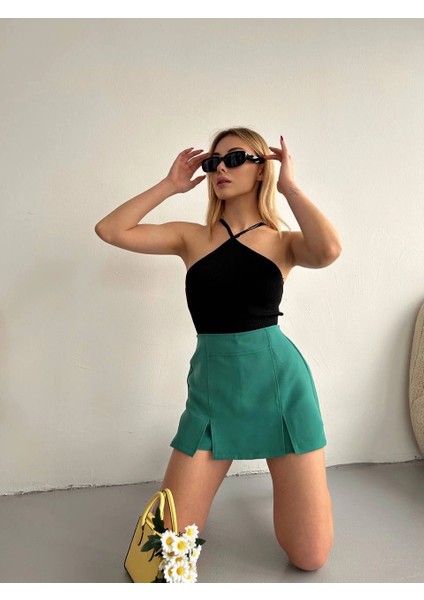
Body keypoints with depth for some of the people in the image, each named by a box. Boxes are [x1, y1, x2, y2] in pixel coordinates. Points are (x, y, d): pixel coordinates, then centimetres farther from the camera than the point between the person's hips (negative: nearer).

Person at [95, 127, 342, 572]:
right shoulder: (192, 237, 6)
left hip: (279, 380, -1)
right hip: (212, 385, 2)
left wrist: (288, 185, -10)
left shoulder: (283, 241, 2)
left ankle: (284, 469, 32)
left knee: (310, 559, 5)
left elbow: (328, 251, -22)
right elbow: (109, 230, -3)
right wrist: (170, 185, 1)